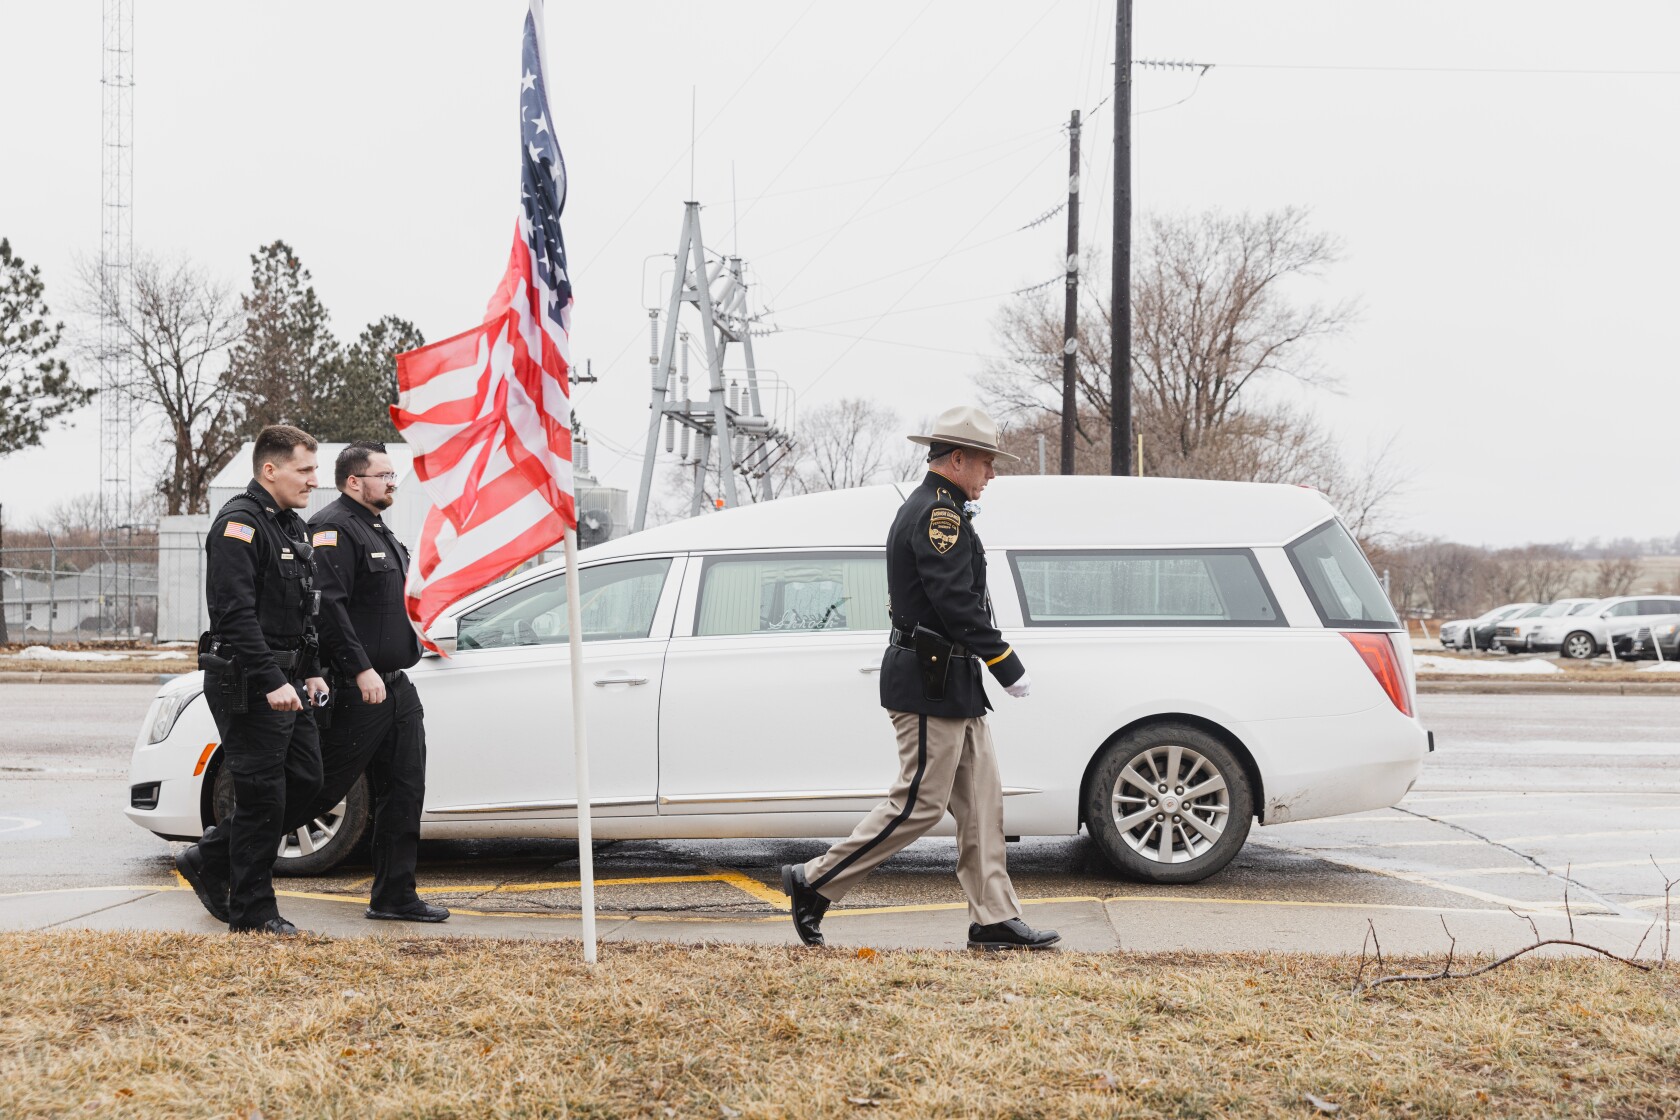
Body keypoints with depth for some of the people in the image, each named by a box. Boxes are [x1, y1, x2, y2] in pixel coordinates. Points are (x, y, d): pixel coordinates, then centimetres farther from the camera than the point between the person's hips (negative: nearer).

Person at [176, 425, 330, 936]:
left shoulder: (292, 525, 17)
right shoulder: (240, 524, -14)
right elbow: (237, 614, -23)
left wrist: (310, 672, 17)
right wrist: (271, 682, -27)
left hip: (285, 683, 9)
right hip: (249, 687, -9)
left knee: (304, 780, 11)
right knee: (263, 795, -4)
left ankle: (210, 859, 24)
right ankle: (252, 911, 8)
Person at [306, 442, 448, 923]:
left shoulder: (380, 531, 20)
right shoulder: (334, 528, -11)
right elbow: (329, 605, -22)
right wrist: (361, 670, -25)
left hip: (395, 685, 9)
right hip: (355, 690, -9)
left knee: (403, 792, 8)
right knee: (321, 789, -4)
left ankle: (395, 896, 15)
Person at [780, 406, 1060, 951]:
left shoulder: (936, 510, 18)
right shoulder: (937, 513, -15)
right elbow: (957, 604, -22)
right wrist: (1008, 665, -19)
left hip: (953, 685, 11)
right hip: (932, 685, -11)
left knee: (981, 803, 9)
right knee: (919, 804, -6)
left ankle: (995, 919, 12)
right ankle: (814, 881, 4)